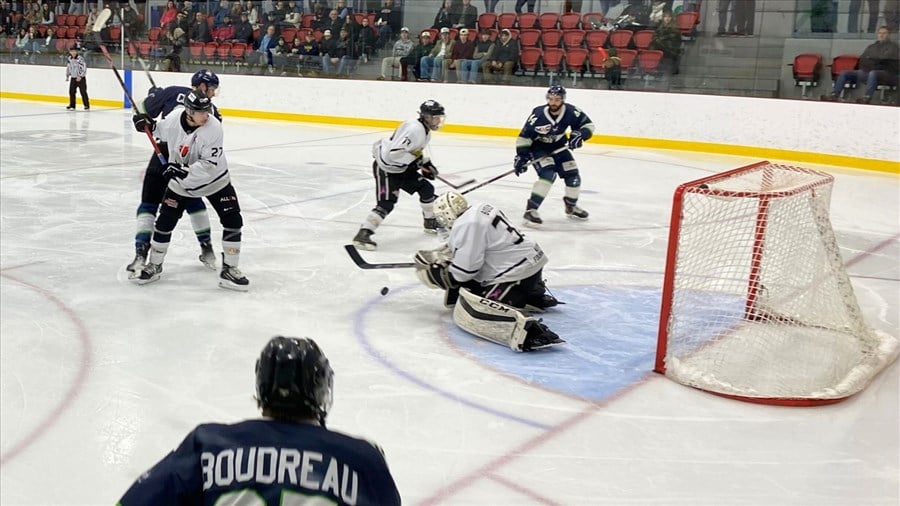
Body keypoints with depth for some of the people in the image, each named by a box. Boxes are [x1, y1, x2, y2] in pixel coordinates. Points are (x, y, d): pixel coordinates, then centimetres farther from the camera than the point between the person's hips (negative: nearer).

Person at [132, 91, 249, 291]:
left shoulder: (213, 128, -26)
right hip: (181, 182, 2)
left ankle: (229, 270, 2)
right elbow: (164, 132, 10)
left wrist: (184, 170, -37)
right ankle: (154, 266, 24)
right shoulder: (174, 117, -17)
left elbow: (209, 165, -30)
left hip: (213, 180, -2)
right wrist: (151, 126, -7)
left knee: (233, 221, -11)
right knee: (164, 222, 2)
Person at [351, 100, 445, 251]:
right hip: (385, 167, -10)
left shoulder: (425, 131, 8)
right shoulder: (414, 128, -26)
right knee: (386, 204, -20)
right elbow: (395, 153, -33)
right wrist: (418, 161, -26)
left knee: (426, 188, 12)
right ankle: (363, 234, -18)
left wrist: (426, 164, 10)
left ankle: (430, 222, 31)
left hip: (402, 167, 10)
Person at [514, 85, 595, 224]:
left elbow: (588, 125, -9)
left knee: (573, 175, 5)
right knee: (548, 174, -26)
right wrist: (521, 156, -25)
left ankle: (571, 206, 30)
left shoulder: (571, 111, -22)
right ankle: (531, 209, -22)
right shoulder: (538, 115, -31)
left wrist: (579, 134, -28)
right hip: (537, 147, -5)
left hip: (558, 146, 5)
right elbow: (524, 136, -21)